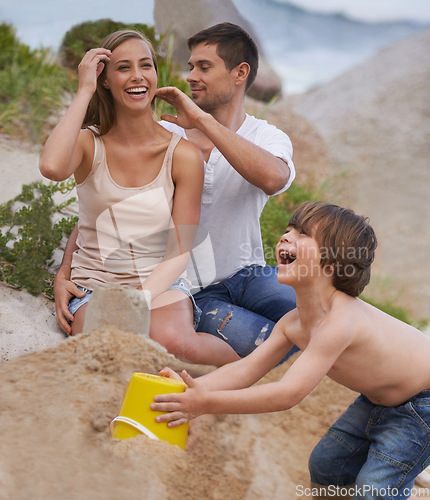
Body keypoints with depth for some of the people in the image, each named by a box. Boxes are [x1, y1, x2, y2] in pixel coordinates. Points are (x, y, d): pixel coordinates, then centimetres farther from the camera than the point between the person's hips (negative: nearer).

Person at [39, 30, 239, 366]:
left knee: (172, 342, -34)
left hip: (161, 285, 0)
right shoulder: (88, 143, 0)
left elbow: (179, 252, -2)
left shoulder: (184, 155, -1)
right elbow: (52, 167, -27)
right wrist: (84, 91, -16)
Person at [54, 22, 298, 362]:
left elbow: (273, 178, -27)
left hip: (248, 274, 3)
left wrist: (203, 121, -24)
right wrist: (64, 274, -15)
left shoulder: (269, 139, 0)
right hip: (189, 292, -2)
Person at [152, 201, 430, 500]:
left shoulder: (340, 321, -38)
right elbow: (247, 368, -7)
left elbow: (288, 393, -43)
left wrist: (207, 403, -44)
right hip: (379, 399, 9)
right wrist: (191, 387, -23)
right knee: (325, 463, 15)